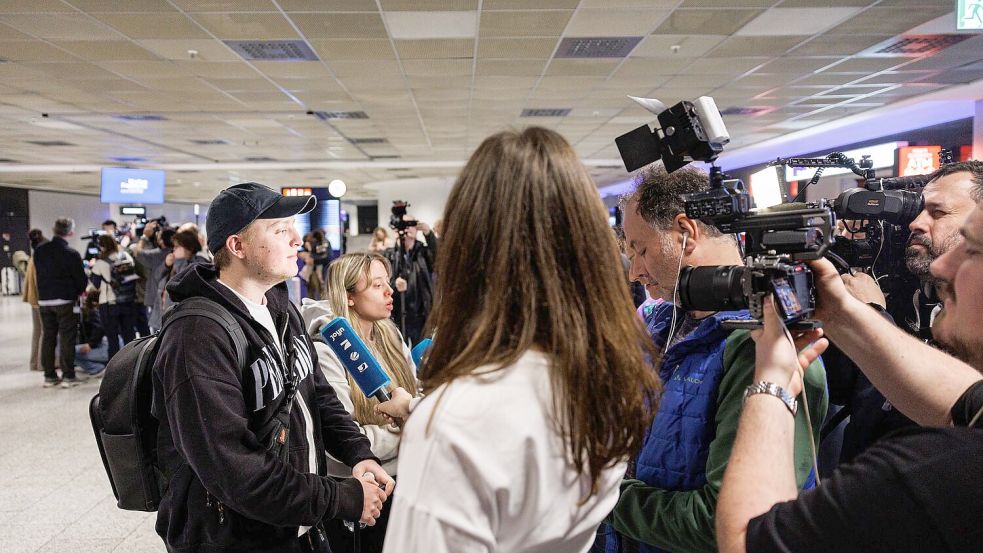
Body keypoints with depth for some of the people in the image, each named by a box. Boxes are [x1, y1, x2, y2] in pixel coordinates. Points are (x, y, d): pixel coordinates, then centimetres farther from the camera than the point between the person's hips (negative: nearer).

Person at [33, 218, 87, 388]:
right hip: (65, 301, -5)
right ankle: (68, 376, 1)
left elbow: (38, 274, 10)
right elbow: (81, 279, -7)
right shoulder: (71, 254, -12)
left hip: (44, 300, 5)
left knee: (48, 337, 11)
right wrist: (76, 293, 12)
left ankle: (49, 376, 16)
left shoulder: (39, 251, 3)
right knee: (67, 338, 0)